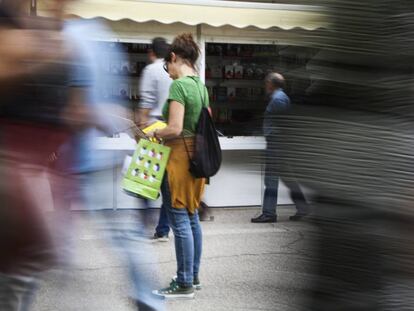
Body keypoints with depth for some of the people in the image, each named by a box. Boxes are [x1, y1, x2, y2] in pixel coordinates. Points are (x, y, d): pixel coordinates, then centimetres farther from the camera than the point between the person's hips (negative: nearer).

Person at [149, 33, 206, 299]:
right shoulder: (201, 85, 11)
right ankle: (194, 276, 25)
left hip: (179, 156, -9)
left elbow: (175, 129, -22)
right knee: (192, 217, 16)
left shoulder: (178, 85, -16)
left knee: (180, 220, -3)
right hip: (196, 155, 9)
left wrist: (153, 134, -4)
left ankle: (184, 285, 3)